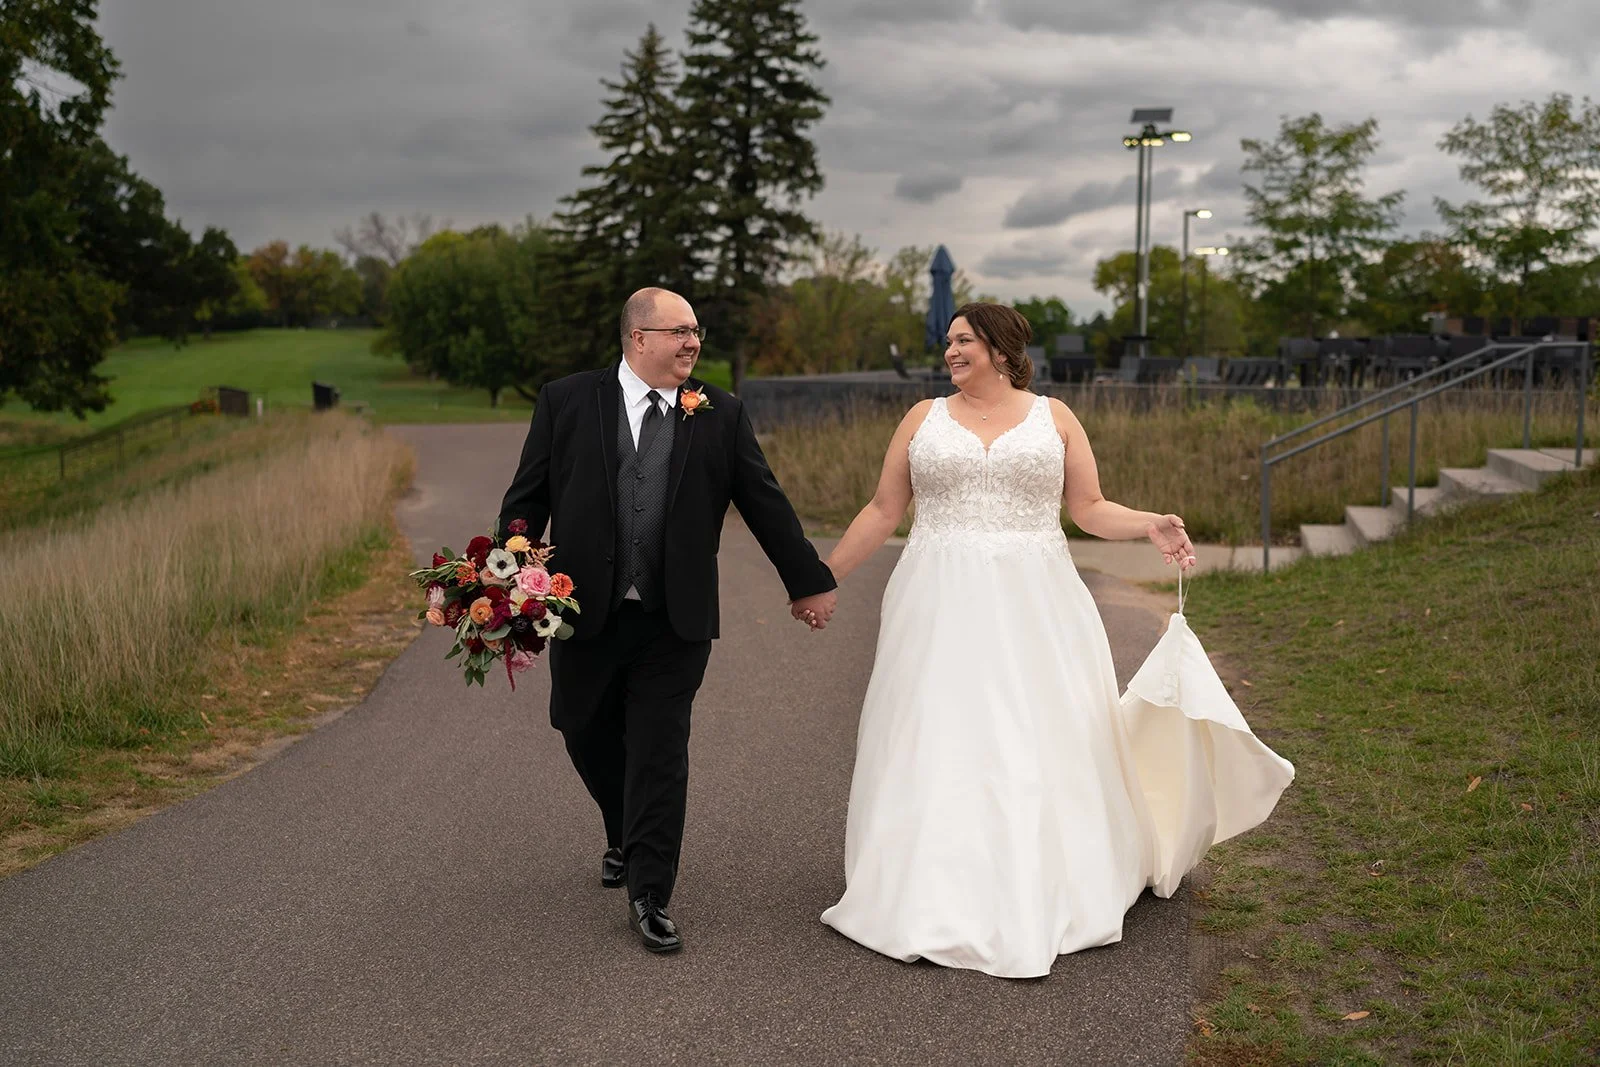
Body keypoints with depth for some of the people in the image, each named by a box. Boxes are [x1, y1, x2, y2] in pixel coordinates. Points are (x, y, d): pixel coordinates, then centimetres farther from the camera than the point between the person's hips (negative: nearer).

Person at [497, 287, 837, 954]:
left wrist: (808, 581, 11)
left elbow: (765, 503, 8)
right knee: (585, 733, 15)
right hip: (583, 612, 1)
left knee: (659, 753, -1)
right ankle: (624, 838, 44)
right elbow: (527, 498, 1)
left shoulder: (721, 415, 2)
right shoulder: (566, 402, 0)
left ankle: (649, 898, 9)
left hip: (674, 623, -1)